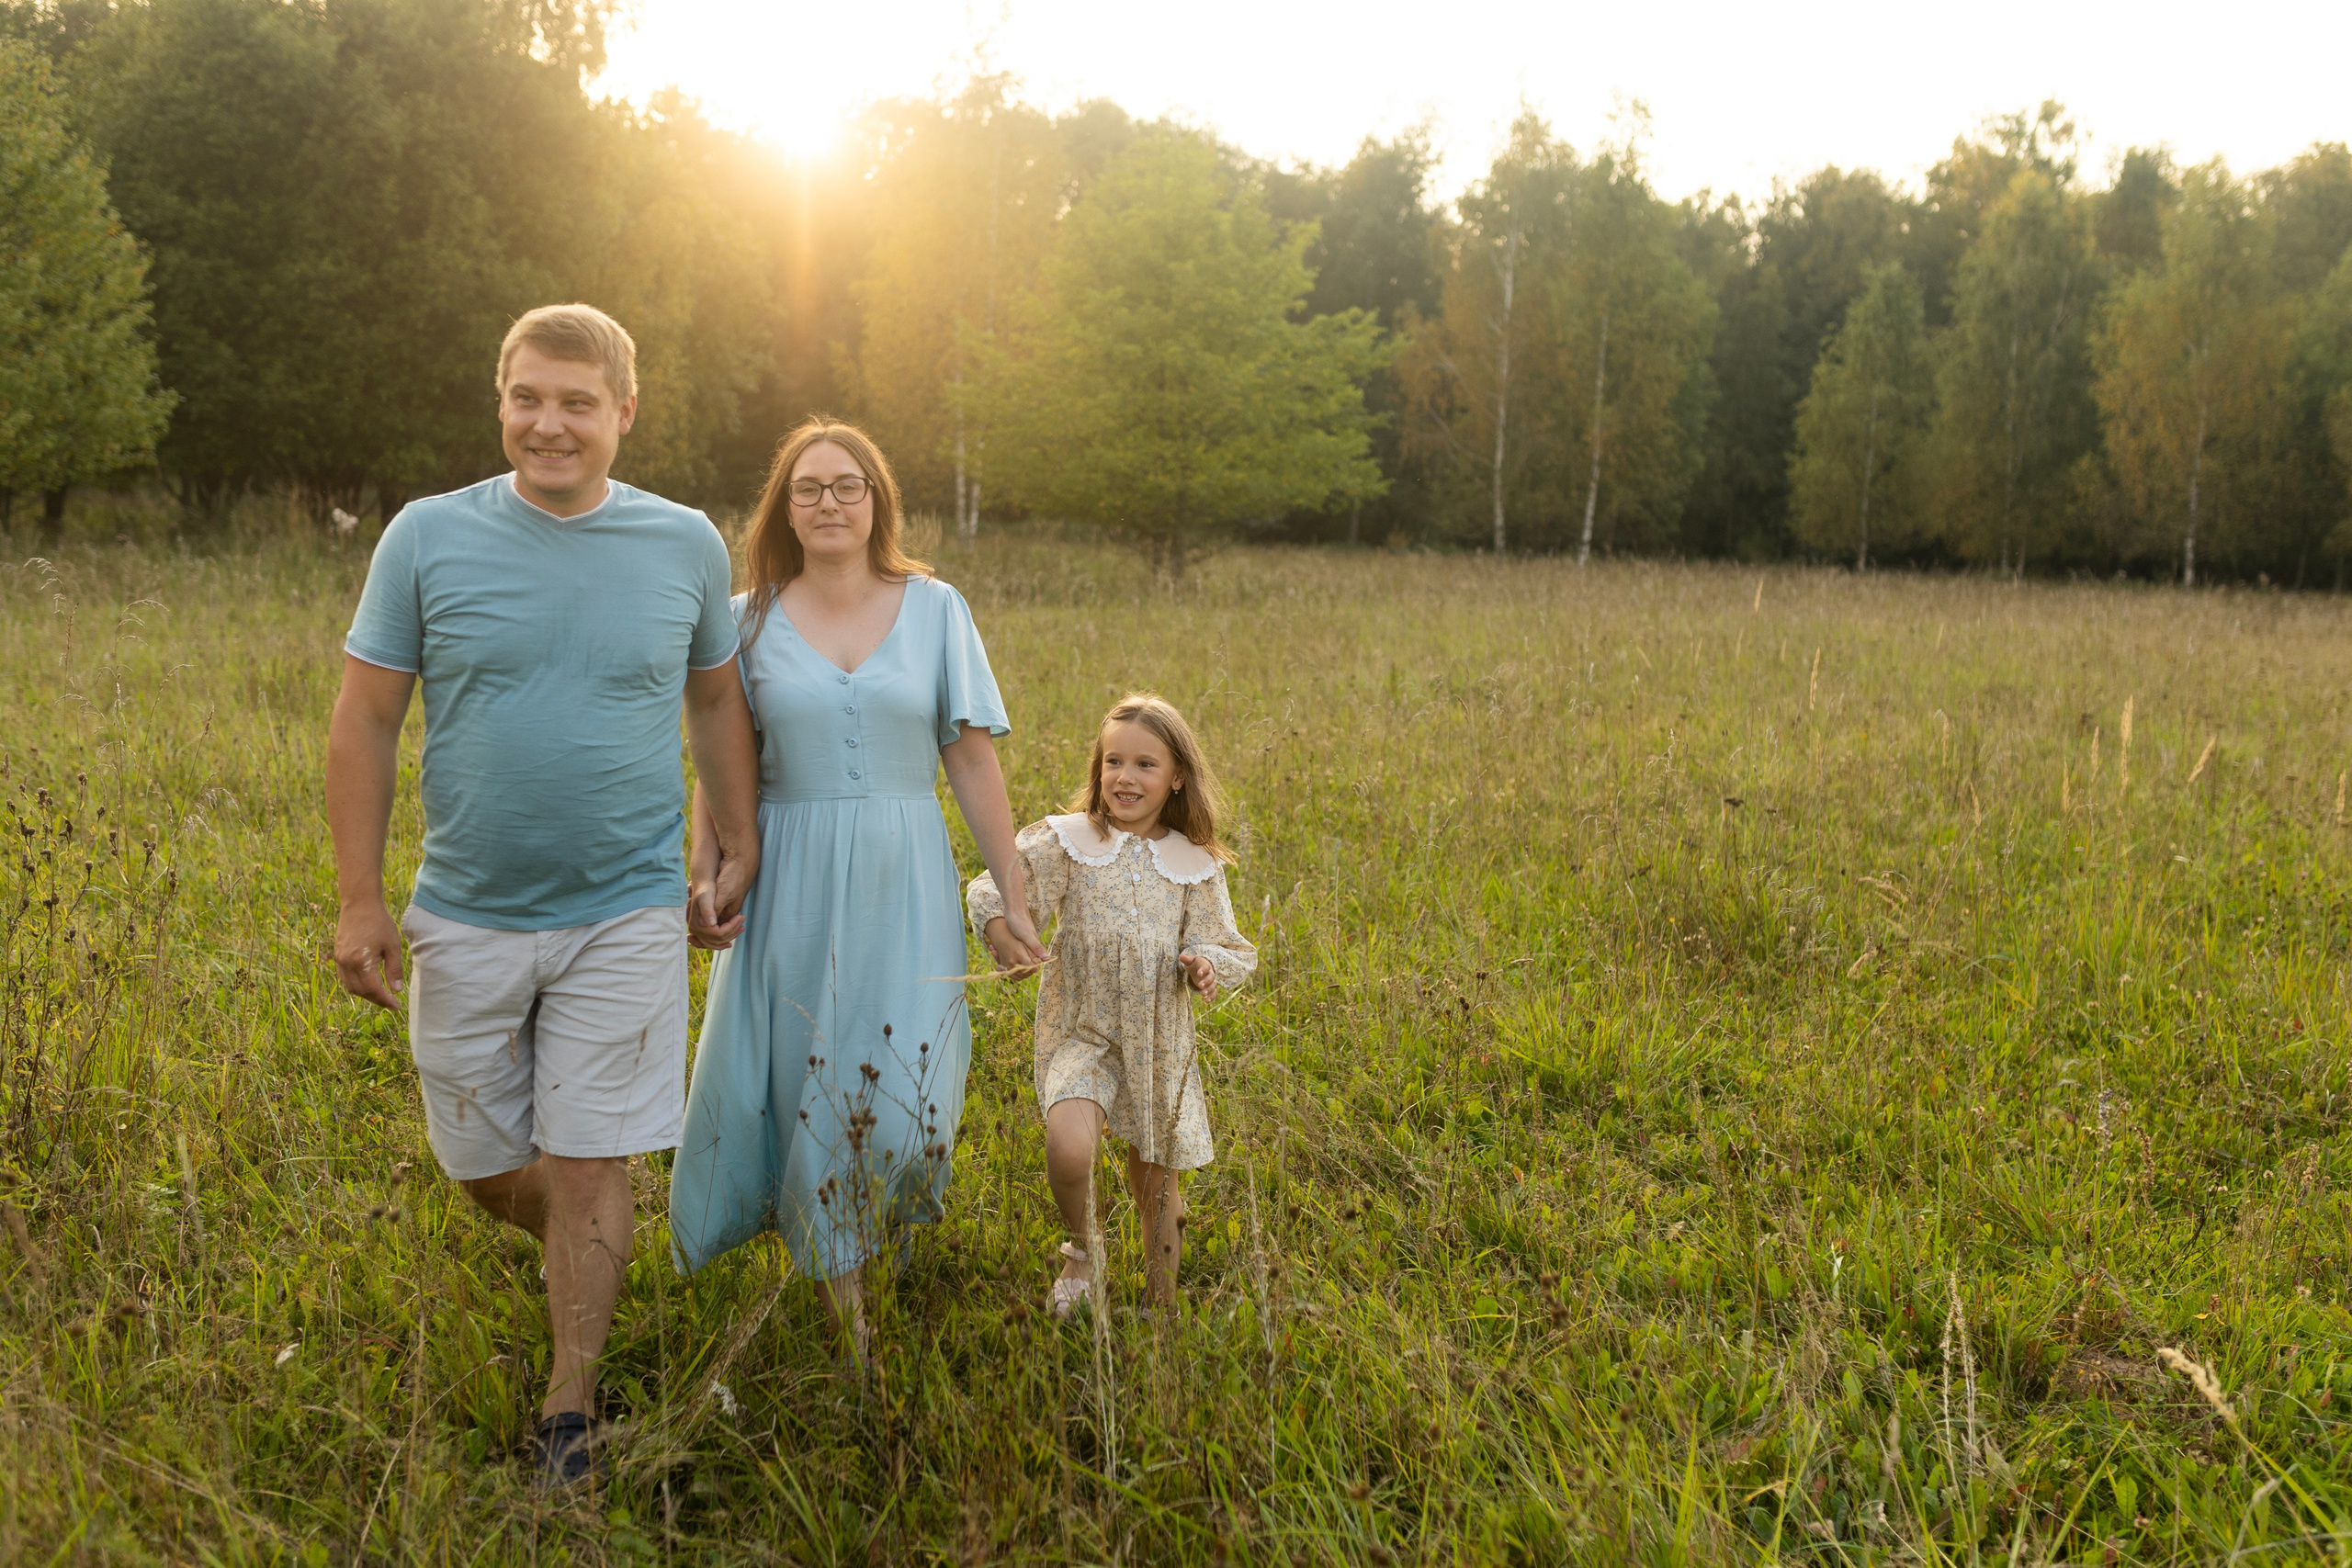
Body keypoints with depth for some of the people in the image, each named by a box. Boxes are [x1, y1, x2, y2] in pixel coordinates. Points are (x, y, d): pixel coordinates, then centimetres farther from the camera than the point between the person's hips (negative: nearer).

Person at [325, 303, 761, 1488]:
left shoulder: (685, 546, -1)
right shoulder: (428, 538, -4)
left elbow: (717, 699, 14)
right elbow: (364, 724, 0)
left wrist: (737, 850, 12)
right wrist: (360, 901, -4)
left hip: (624, 915, -1)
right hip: (467, 916, 1)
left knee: (587, 1169, 1)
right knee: (484, 1168, 12)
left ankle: (569, 1406, 20)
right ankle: (576, 1259, 45)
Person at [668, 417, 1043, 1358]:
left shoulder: (935, 609, 4)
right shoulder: (752, 620, 4)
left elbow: (974, 760, 3)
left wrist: (1012, 898, 1)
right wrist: (704, 881, -8)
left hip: (902, 890, 0)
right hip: (791, 890, 0)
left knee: (900, 1094, -4)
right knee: (793, 1086, 4)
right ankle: (842, 1303, 23)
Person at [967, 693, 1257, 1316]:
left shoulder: (1194, 866, 2)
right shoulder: (1067, 842, -3)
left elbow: (1228, 949, 7)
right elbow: (995, 887, -11)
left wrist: (1207, 965, -16)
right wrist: (999, 924, -33)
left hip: (1160, 1042, 2)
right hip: (1082, 1032, -2)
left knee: (1156, 1183, 10)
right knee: (1069, 1147, -25)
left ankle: (1163, 1308, 33)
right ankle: (1082, 1246, 7)